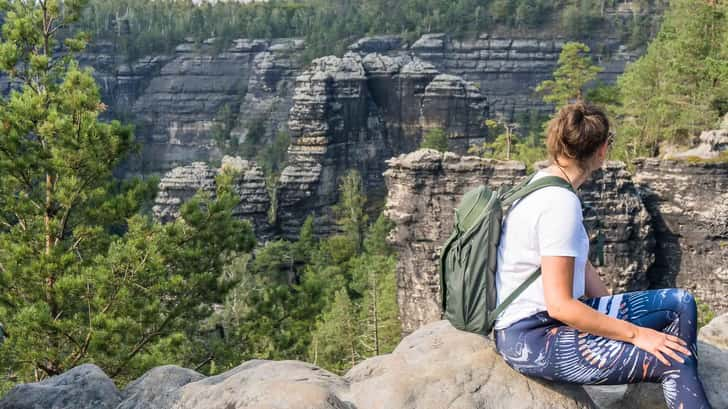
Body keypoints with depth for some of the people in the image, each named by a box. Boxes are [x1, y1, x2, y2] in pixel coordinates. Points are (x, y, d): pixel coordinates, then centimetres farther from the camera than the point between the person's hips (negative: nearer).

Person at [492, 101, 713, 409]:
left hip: (549, 315, 9)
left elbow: (579, 264, 13)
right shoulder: (560, 202, -22)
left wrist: (621, 315, 8)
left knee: (680, 304, 5)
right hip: (531, 338, -9)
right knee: (674, 360, -15)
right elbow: (560, 305, -24)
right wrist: (636, 333, -16)